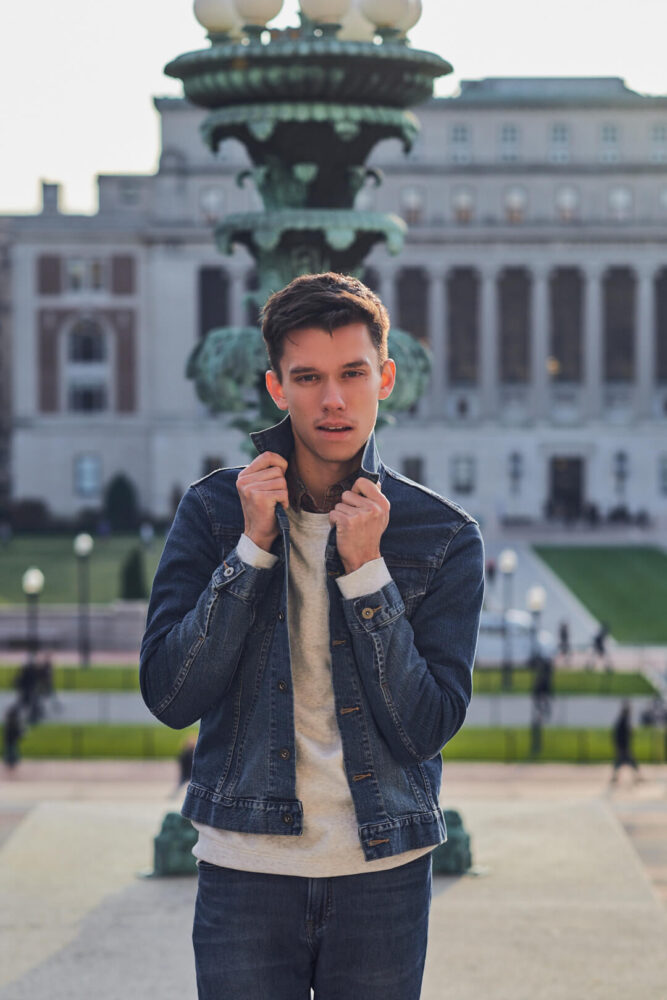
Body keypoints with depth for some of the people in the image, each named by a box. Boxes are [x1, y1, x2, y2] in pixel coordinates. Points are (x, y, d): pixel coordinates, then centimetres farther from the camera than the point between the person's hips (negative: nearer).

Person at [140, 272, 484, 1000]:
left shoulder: (445, 537, -2)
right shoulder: (214, 511, -1)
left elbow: (426, 728, -10)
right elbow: (169, 696, -8)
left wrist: (366, 570, -16)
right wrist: (253, 547, -14)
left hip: (383, 867, 0)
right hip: (245, 865, 0)